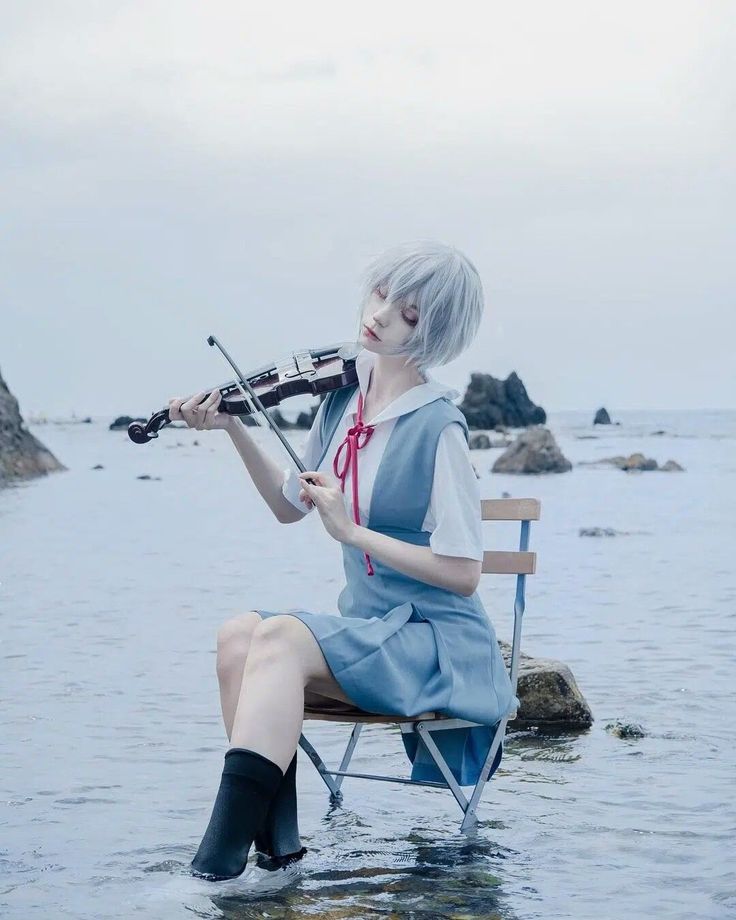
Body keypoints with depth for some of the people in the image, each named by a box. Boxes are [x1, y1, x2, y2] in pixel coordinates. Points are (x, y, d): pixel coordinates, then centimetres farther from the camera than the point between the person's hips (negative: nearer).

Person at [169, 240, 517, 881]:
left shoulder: (438, 427, -15)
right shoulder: (344, 397, 5)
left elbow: (463, 572, -17)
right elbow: (290, 506, 16)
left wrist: (351, 530, -20)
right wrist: (234, 428, 4)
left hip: (437, 639, -7)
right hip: (364, 628, 7)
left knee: (280, 636, -29)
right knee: (239, 635, -20)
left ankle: (221, 858, -32)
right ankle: (276, 841, -24)